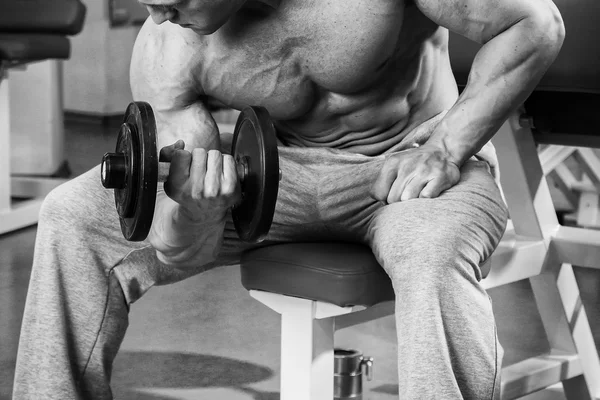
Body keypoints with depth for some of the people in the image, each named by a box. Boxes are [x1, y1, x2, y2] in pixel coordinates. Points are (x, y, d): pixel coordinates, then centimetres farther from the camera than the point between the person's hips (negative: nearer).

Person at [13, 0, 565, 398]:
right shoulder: (165, 47, -16)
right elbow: (182, 256, -13)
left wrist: (445, 149, -21)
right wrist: (190, 215, -37)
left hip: (418, 158, -3)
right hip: (282, 166, 4)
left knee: (432, 264, -40)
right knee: (74, 219, -10)